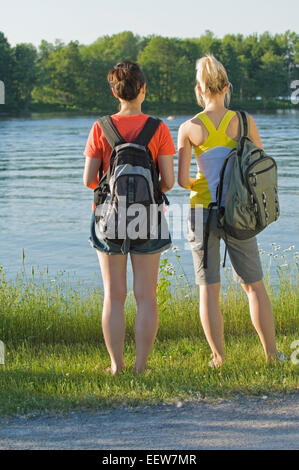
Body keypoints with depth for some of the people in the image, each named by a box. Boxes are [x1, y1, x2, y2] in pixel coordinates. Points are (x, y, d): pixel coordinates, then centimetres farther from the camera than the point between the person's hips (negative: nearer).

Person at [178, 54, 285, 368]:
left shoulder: (189, 128, -5)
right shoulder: (244, 122, -4)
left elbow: (182, 179, -9)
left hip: (202, 210, 0)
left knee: (208, 288, 7)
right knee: (254, 286, 12)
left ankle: (219, 358, 8)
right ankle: (271, 353, 15)